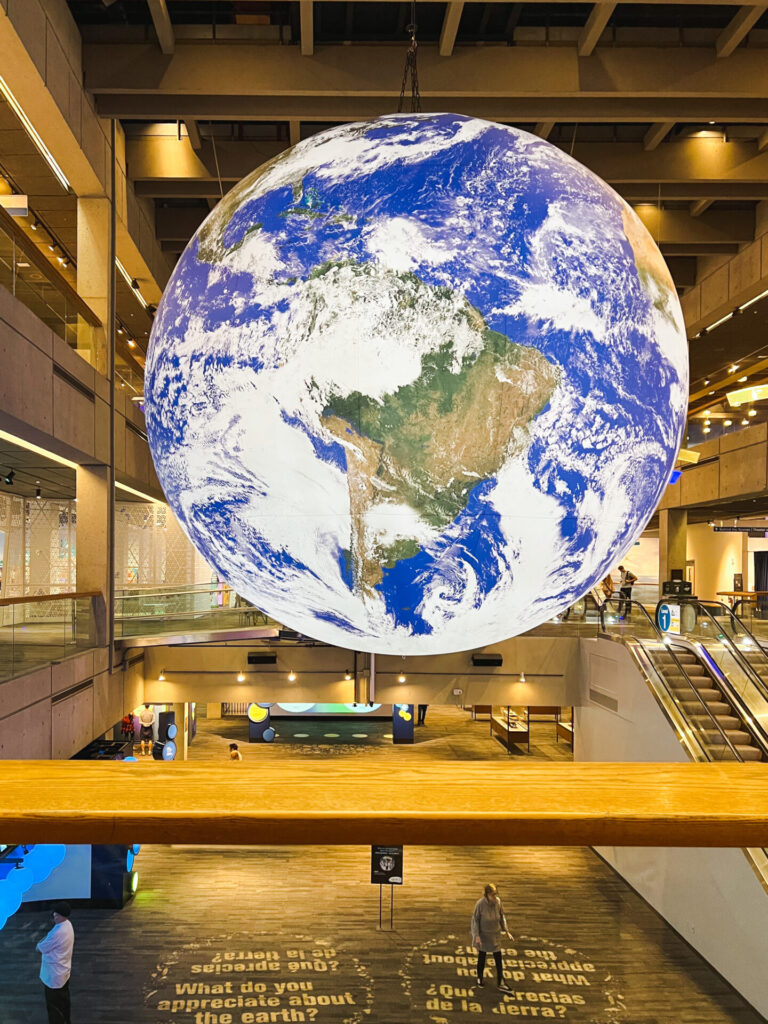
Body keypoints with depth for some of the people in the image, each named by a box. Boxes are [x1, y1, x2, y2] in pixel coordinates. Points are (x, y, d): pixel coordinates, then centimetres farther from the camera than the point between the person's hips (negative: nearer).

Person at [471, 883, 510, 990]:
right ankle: (479, 978, 38)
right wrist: (477, 935, -17)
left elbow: (502, 916, 2)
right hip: (483, 934, -2)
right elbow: (475, 920, -14)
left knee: (498, 958, 6)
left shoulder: (498, 901, -14)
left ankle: (501, 982, 21)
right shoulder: (480, 904, -24)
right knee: (481, 957, 16)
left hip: (495, 934, 2)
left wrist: (505, 930, 5)